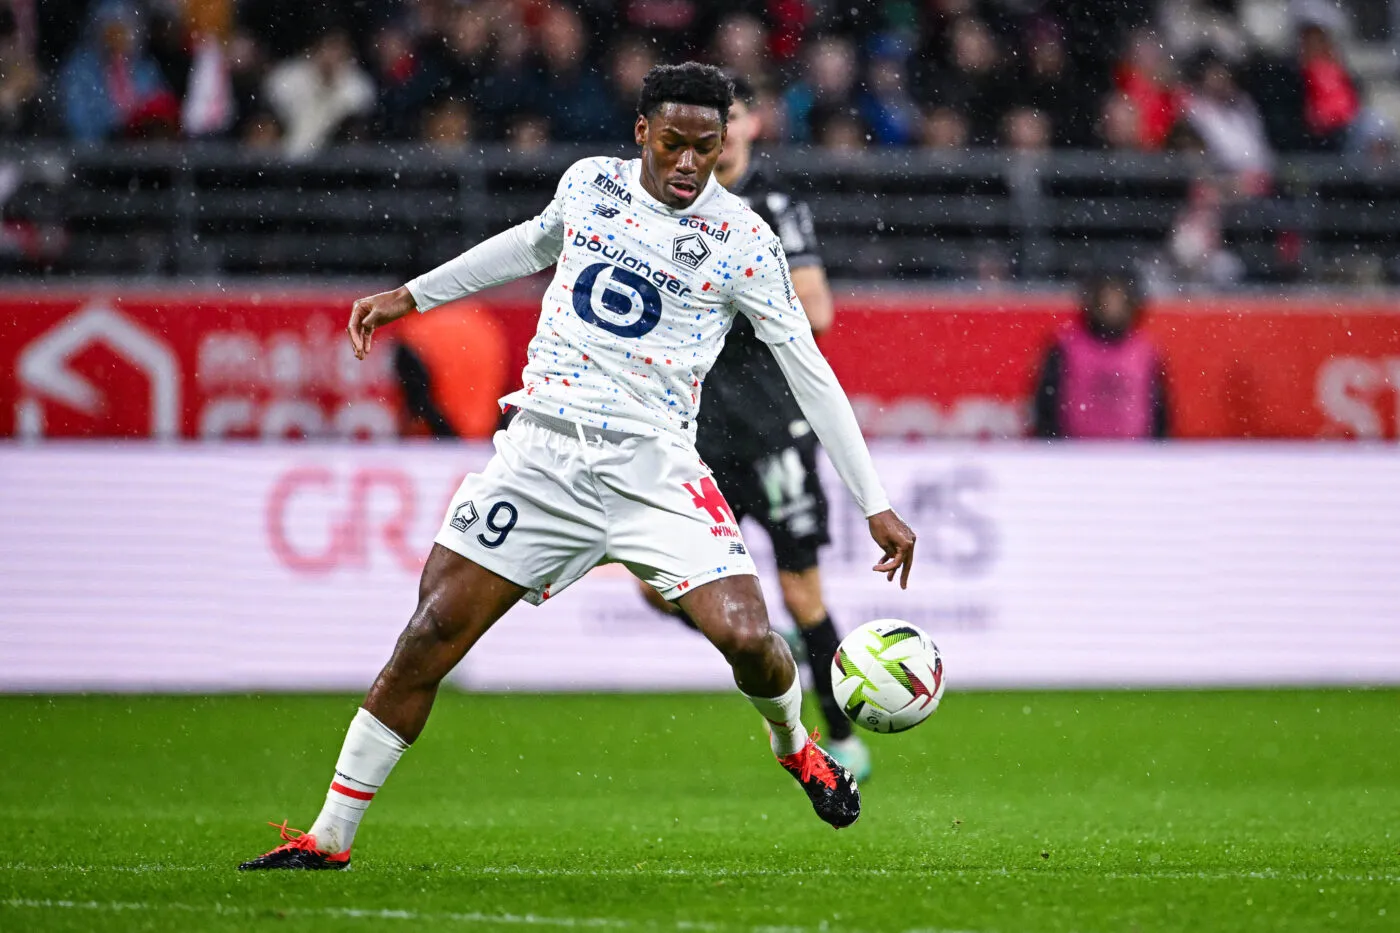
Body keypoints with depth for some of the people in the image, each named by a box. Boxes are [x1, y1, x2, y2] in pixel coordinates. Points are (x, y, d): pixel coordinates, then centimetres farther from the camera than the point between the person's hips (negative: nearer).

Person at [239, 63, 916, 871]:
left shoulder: (740, 241, -4)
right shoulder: (589, 184, 7)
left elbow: (810, 371, -1)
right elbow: (533, 244, 30)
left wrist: (876, 504, -3)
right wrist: (411, 296, 34)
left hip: (653, 468, -2)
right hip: (542, 451, 3)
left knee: (747, 636, -18)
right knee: (430, 637, -5)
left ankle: (795, 744, 19)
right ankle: (330, 837, 5)